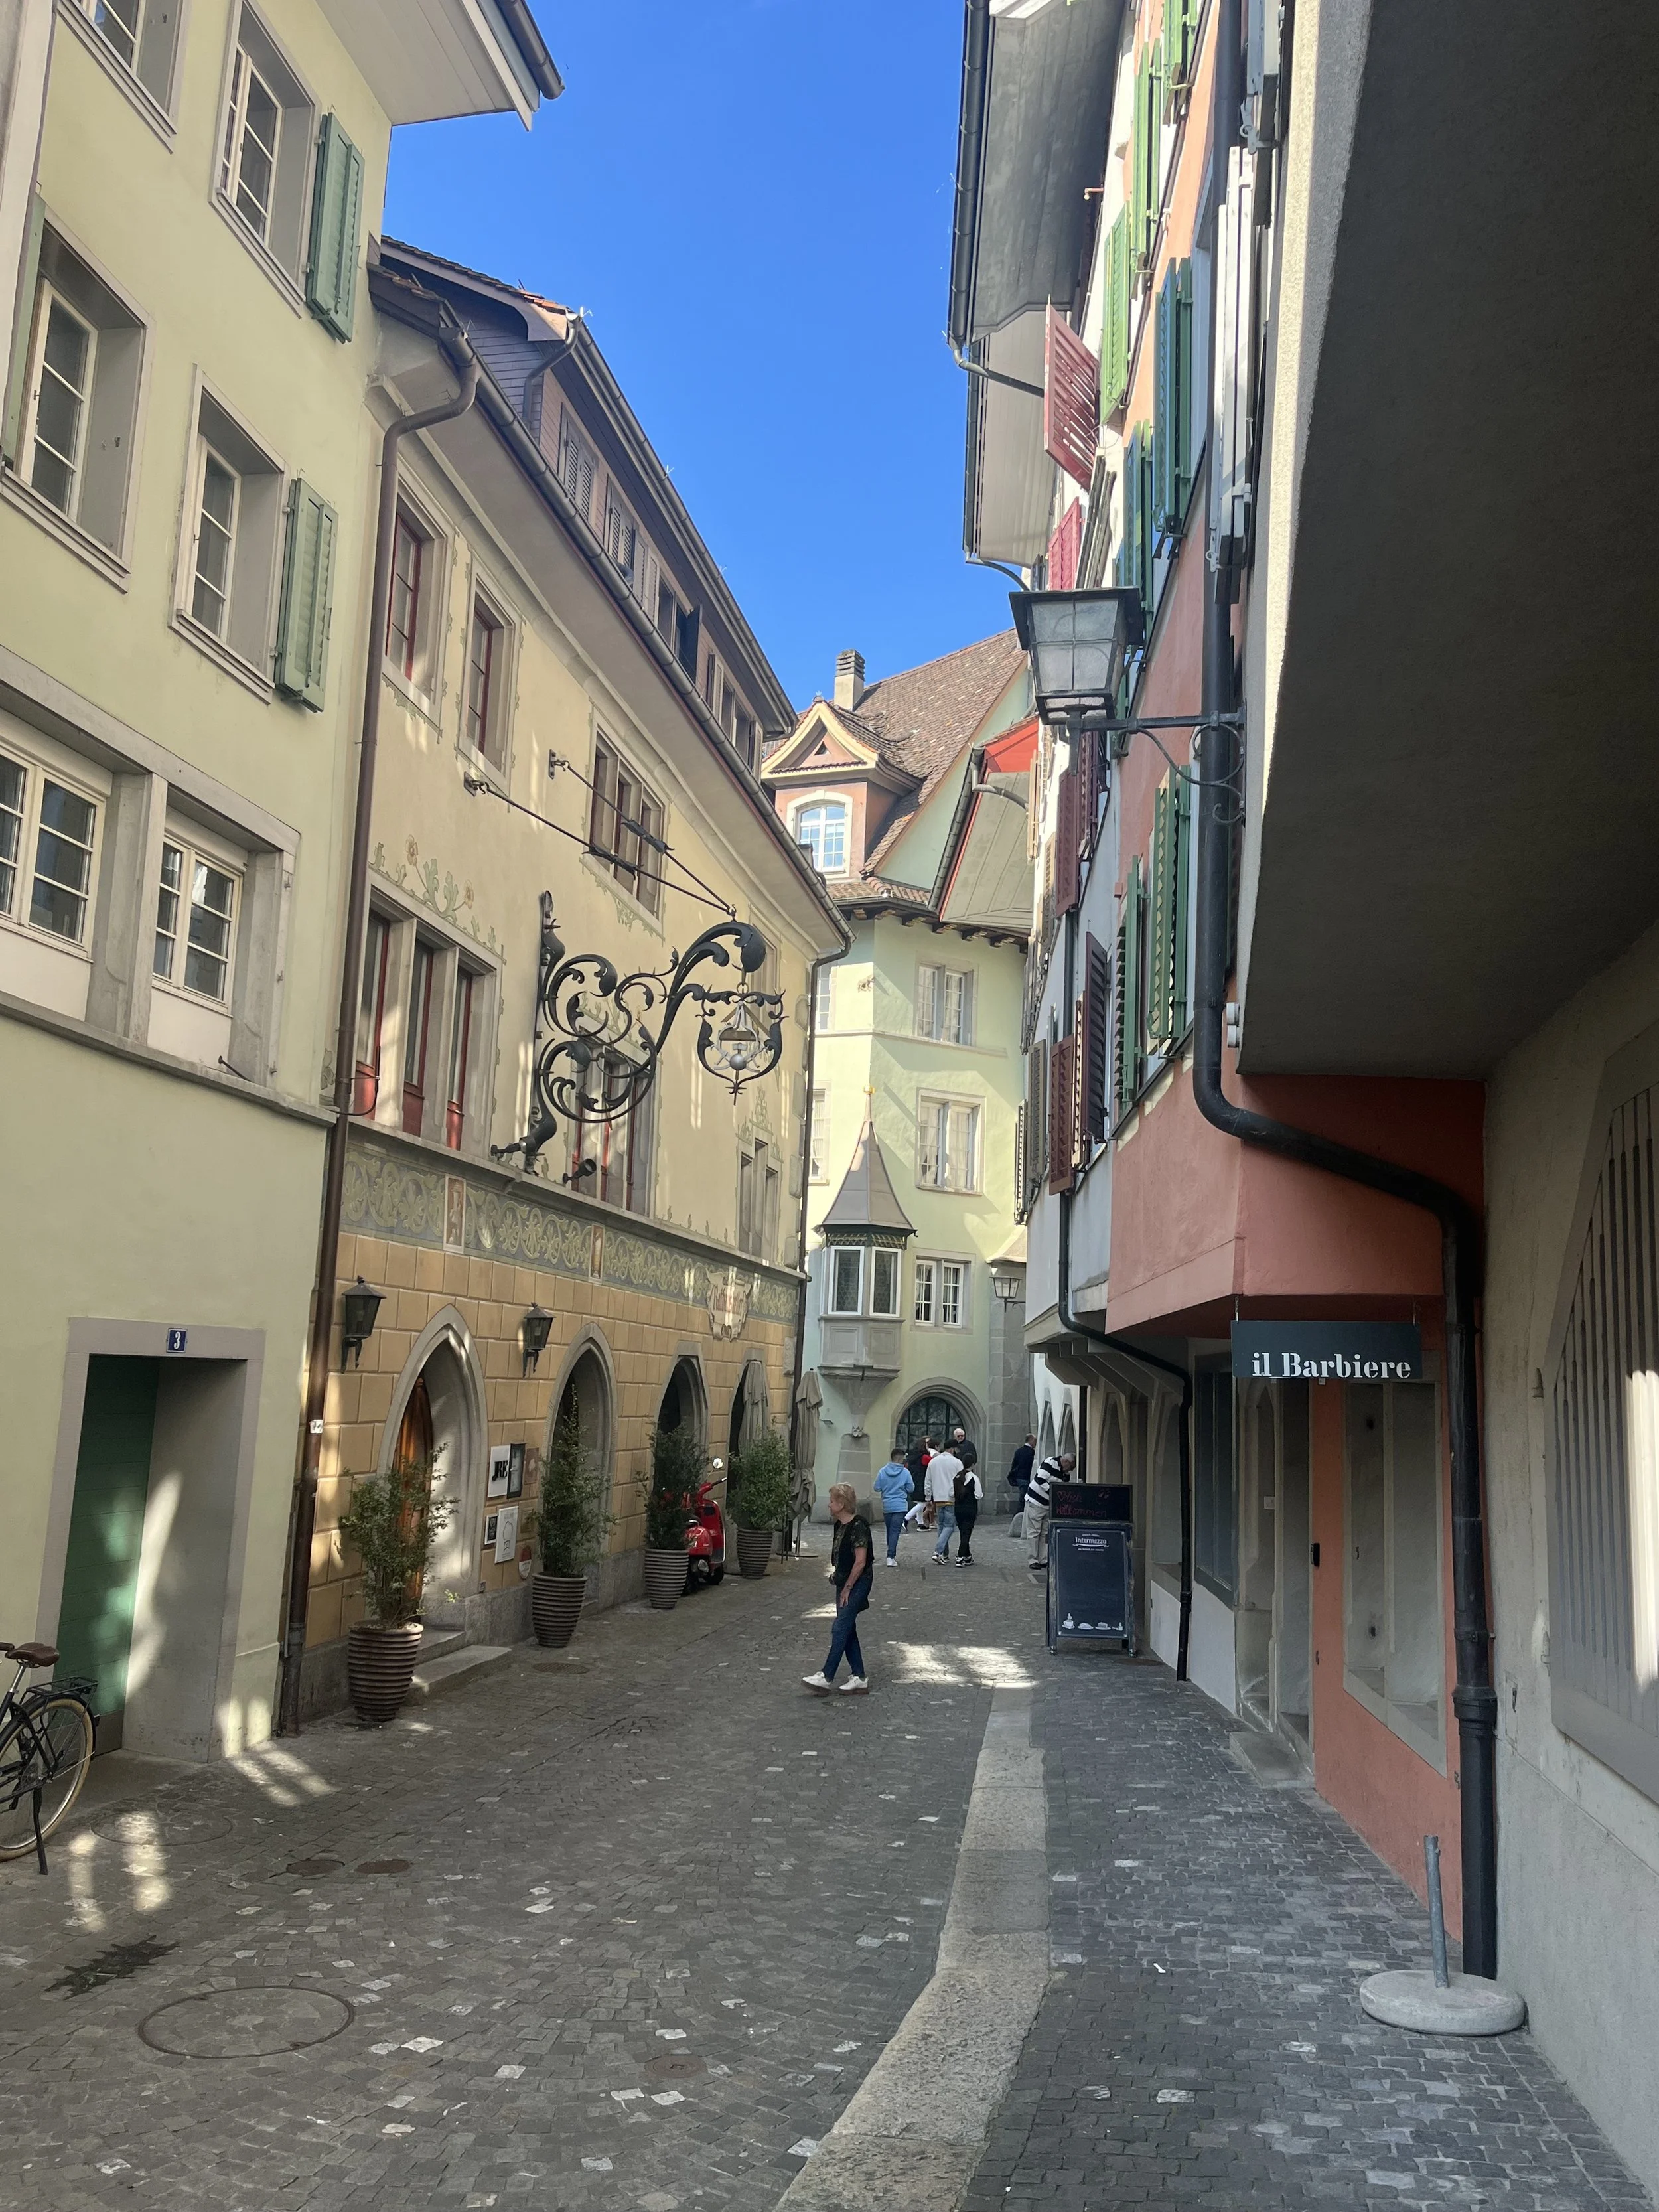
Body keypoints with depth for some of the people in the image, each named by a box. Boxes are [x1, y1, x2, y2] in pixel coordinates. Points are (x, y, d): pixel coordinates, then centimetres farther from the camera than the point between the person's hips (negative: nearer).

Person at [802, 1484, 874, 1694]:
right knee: (848, 1630, 10)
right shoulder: (841, 1526, 9)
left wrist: (847, 1588, -16)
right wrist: (840, 1584, 14)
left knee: (841, 1628, -9)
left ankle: (826, 1677, -8)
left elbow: (860, 1561, -21)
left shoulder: (858, 1526, -19)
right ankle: (859, 1678, 16)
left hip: (857, 1583, -10)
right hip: (844, 1582, 10)